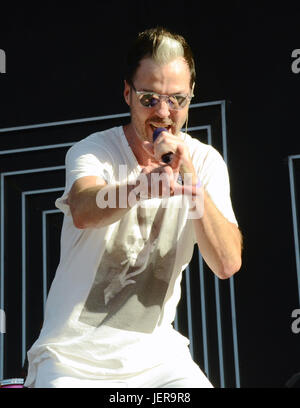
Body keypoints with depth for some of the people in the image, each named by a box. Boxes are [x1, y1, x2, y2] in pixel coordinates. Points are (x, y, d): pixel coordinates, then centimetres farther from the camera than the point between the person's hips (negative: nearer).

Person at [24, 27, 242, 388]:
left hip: (155, 351, 2)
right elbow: (84, 212, -32)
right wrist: (146, 186, -51)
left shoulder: (205, 162, -1)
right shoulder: (92, 150, -9)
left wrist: (192, 181, -23)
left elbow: (227, 264, -12)